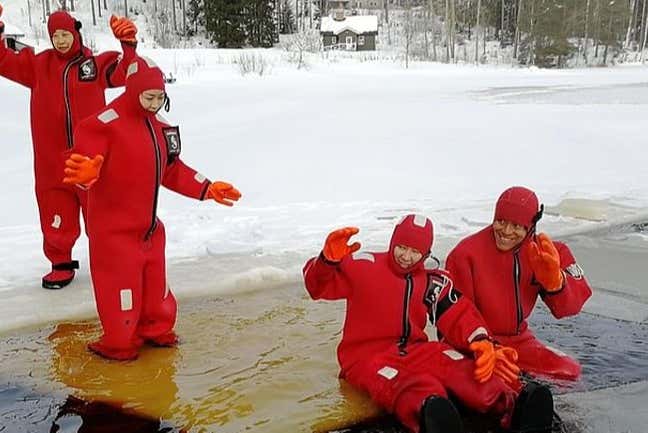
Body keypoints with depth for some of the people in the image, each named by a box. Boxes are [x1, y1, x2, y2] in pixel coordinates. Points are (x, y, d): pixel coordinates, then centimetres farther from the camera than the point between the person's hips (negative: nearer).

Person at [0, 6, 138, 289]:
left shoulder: (95, 64, 1)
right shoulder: (38, 65, 7)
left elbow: (126, 72, -7)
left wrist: (128, 44, -20)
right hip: (52, 161, 2)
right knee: (56, 217, 9)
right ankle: (61, 263, 25)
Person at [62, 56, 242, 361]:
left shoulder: (159, 128, 9)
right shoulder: (104, 125, -18)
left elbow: (173, 171, 16)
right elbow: (83, 159, -27)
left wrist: (208, 189, 11)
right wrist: (85, 172, -51)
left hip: (149, 226, 8)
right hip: (114, 230, -8)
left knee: (155, 282, 19)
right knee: (121, 287, 1)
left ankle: (156, 330, 38)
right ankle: (119, 344, 21)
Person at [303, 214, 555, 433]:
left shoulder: (431, 282, 11)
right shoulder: (364, 266, 0)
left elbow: (459, 314, 2)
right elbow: (318, 286, -4)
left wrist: (482, 342, -17)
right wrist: (329, 259, -26)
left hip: (414, 351, 4)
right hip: (365, 354, -4)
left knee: (458, 365, -24)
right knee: (405, 383, -37)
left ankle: (512, 408, -47)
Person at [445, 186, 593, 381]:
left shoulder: (543, 252, -1)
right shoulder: (465, 254, -14)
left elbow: (568, 307, -7)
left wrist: (553, 279, -28)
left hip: (519, 340, 6)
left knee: (569, 370, -7)